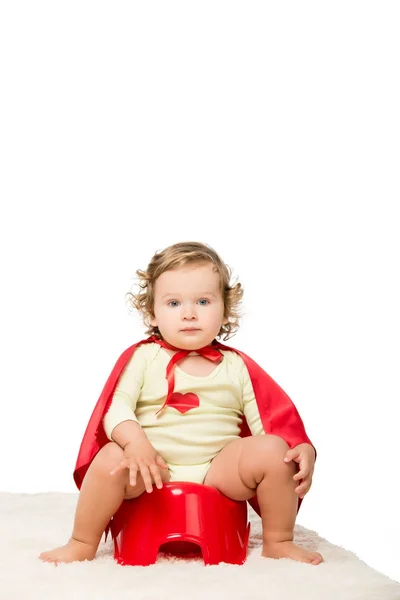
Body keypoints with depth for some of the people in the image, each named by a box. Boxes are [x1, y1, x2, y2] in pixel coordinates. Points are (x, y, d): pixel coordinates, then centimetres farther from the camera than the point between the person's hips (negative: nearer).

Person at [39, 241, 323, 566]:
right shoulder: (143, 357, 4)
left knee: (274, 451, -20)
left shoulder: (237, 366, 9)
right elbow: (116, 407, -8)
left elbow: (270, 420, 6)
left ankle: (278, 542, 3)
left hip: (219, 472, 2)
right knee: (111, 459, -30)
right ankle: (82, 545, -3)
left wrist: (302, 452, -13)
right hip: (152, 470, -1)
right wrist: (135, 442, -29)